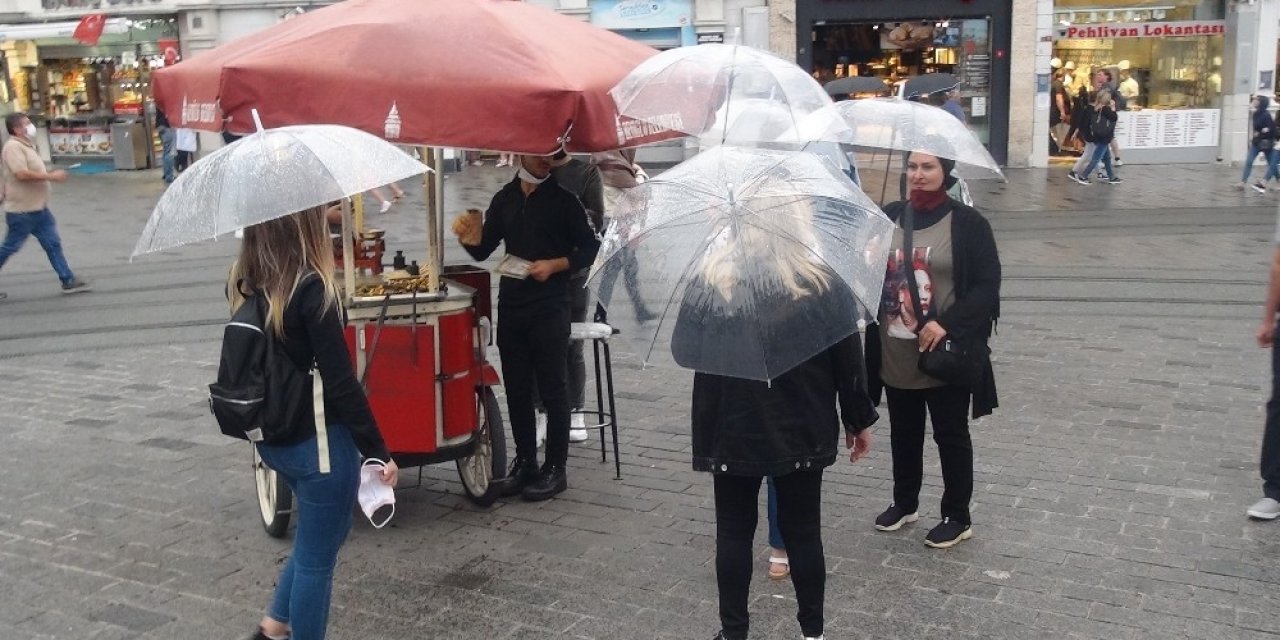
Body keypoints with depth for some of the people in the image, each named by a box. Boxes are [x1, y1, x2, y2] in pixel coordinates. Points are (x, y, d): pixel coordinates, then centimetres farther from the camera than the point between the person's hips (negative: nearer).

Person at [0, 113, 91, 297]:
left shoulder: (26, 145, 13)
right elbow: (22, 174, -29)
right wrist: (51, 176, -23)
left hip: (38, 208, 9)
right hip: (22, 211, -9)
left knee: (53, 243, 7)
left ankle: (68, 281, 9)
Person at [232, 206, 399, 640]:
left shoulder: (242, 282, 0)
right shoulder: (310, 288, -22)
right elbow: (340, 383, -20)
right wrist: (379, 451, -14)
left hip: (272, 439, 8)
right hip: (319, 441, -8)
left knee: (316, 538, 27)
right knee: (317, 556, 9)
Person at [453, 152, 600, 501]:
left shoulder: (563, 199, -3)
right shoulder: (504, 199, 10)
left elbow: (590, 247, -3)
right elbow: (484, 250, 14)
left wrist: (554, 265, -16)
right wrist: (470, 238, -7)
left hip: (549, 309, -5)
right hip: (511, 306, 5)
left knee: (552, 390, 1)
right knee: (516, 389, 10)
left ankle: (555, 469, 10)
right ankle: (524, 462, 22)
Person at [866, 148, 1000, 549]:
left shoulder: (967, 223, -8)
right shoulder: (888, 217, 5)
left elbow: (987, 284, -11)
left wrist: (948, 324, -22)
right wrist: (870, 325, -2)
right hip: (895, 356, 4)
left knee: (951, 436, 9)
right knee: (903, 433, 19)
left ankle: (957, 518, 23)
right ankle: (904, 502, 38)